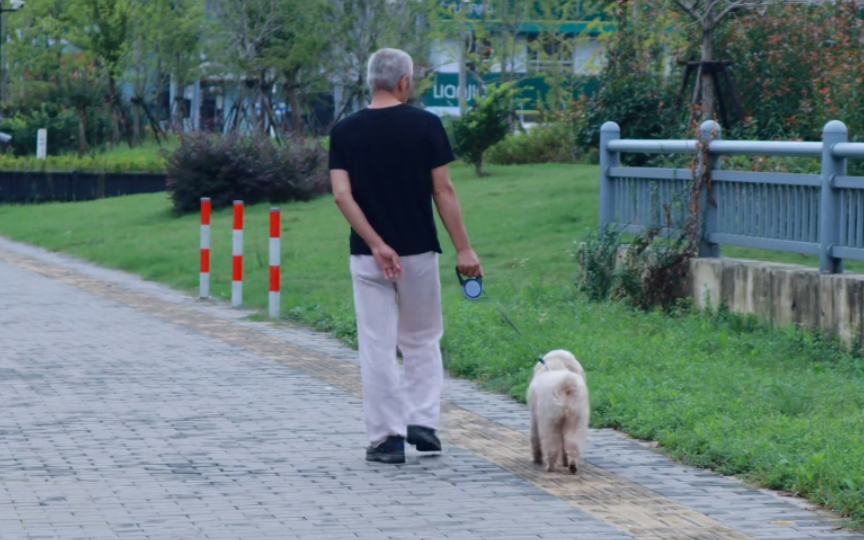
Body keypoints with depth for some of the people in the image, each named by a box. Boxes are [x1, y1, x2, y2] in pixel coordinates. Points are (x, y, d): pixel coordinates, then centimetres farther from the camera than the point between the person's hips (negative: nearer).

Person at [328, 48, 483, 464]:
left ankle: (387, 437, 4)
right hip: (419, 251, 0)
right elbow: (443, 191, -7)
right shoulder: (426, 125, -6)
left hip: (368, 257, 0)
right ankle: (423, 421, 6)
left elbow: (342, 195, -11)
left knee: (377, 347, 5)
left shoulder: (345, 131, -1)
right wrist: (463, 247, -3)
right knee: (423, 340, 17)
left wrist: (376, 244, -14)